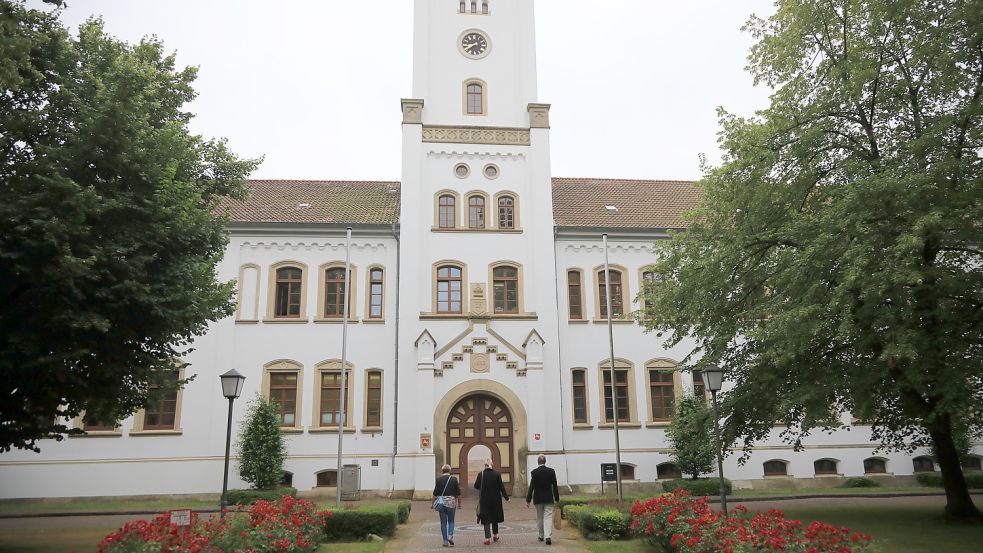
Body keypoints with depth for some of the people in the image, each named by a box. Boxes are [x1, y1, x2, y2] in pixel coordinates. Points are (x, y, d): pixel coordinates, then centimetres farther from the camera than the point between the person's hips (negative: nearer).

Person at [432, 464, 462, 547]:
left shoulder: (438, 479, -2)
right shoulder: (454, 479, -1)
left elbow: (435, 493, -3)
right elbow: (458, 493, 2)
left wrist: (433, 503, 5)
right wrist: (459, 503, 11)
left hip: (441, 502, 0)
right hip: (451, 502, 0)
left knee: (443, 523, 7)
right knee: (451, 521, 14)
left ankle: (445, 541, 6)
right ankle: (450, 536, -5)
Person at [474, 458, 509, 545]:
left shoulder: (481, 474, -9)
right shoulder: (497, 474, -6)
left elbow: (476, 486, -5)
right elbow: (501, 487, -3)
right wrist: (506, 498, 5)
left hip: (484, 500, -2)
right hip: (495, 500, 2)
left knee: (486, 519, 4)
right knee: (495, 517, 20)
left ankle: (487, 538, -4)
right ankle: (495, 535, 28)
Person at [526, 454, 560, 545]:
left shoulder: (534, 472, -9)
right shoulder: (551, 471, -5)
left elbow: (531, 487, -10)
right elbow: (555, 486, -2)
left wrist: (528, 500, -6)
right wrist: (557, 498, 7)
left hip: (538, 499, 0)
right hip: (549, 499, 0)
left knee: (539, 517, 16)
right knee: (548, 517, -1)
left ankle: (541, 536, 27)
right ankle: (548, 536, -15)